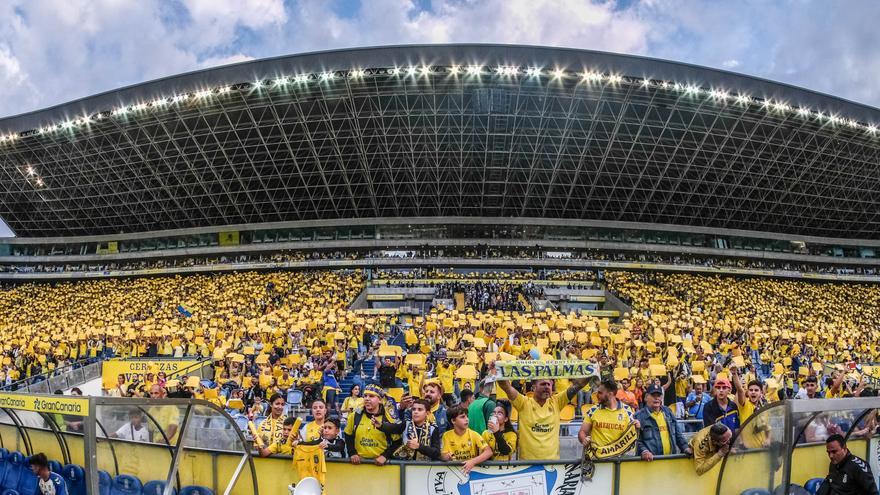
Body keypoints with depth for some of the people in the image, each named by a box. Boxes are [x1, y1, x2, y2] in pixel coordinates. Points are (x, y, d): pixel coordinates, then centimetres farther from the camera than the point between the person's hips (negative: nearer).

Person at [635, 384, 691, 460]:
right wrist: (643, 451, -25)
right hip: (651, 459, -5)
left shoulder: (668, 412, 16)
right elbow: (636, 440, -10)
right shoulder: (639, 416, -5)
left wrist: (685, 447, 10)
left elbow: (677, 434, 21)